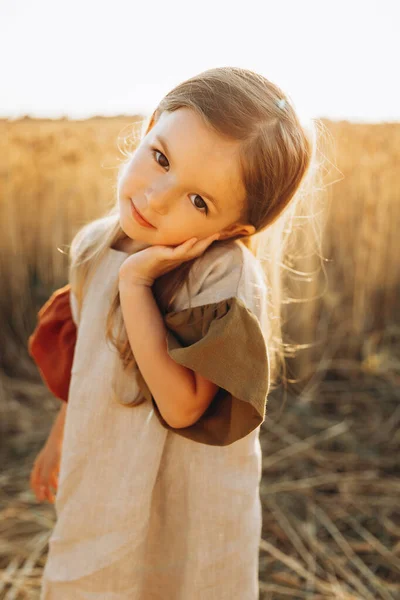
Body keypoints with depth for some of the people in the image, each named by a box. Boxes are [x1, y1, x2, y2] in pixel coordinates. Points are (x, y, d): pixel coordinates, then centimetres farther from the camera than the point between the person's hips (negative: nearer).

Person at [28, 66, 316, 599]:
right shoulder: (98, 245, -5)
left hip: (183, 510, -6)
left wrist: (135, 283, -31)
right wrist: (61, 435, 21)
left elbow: (182, 406, -30)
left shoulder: (226, 278, -25)